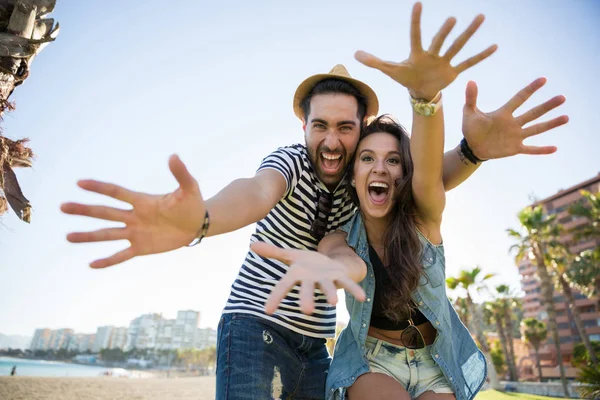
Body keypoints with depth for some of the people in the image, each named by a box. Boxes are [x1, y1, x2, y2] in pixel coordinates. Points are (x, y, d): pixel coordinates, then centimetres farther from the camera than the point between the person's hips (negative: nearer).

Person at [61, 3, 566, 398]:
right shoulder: (291, 160, -14)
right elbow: (259, 191, -36)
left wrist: (473, 150, -35)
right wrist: (199, 219, -60)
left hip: (315, 347, 6)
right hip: (255, 327, -5)